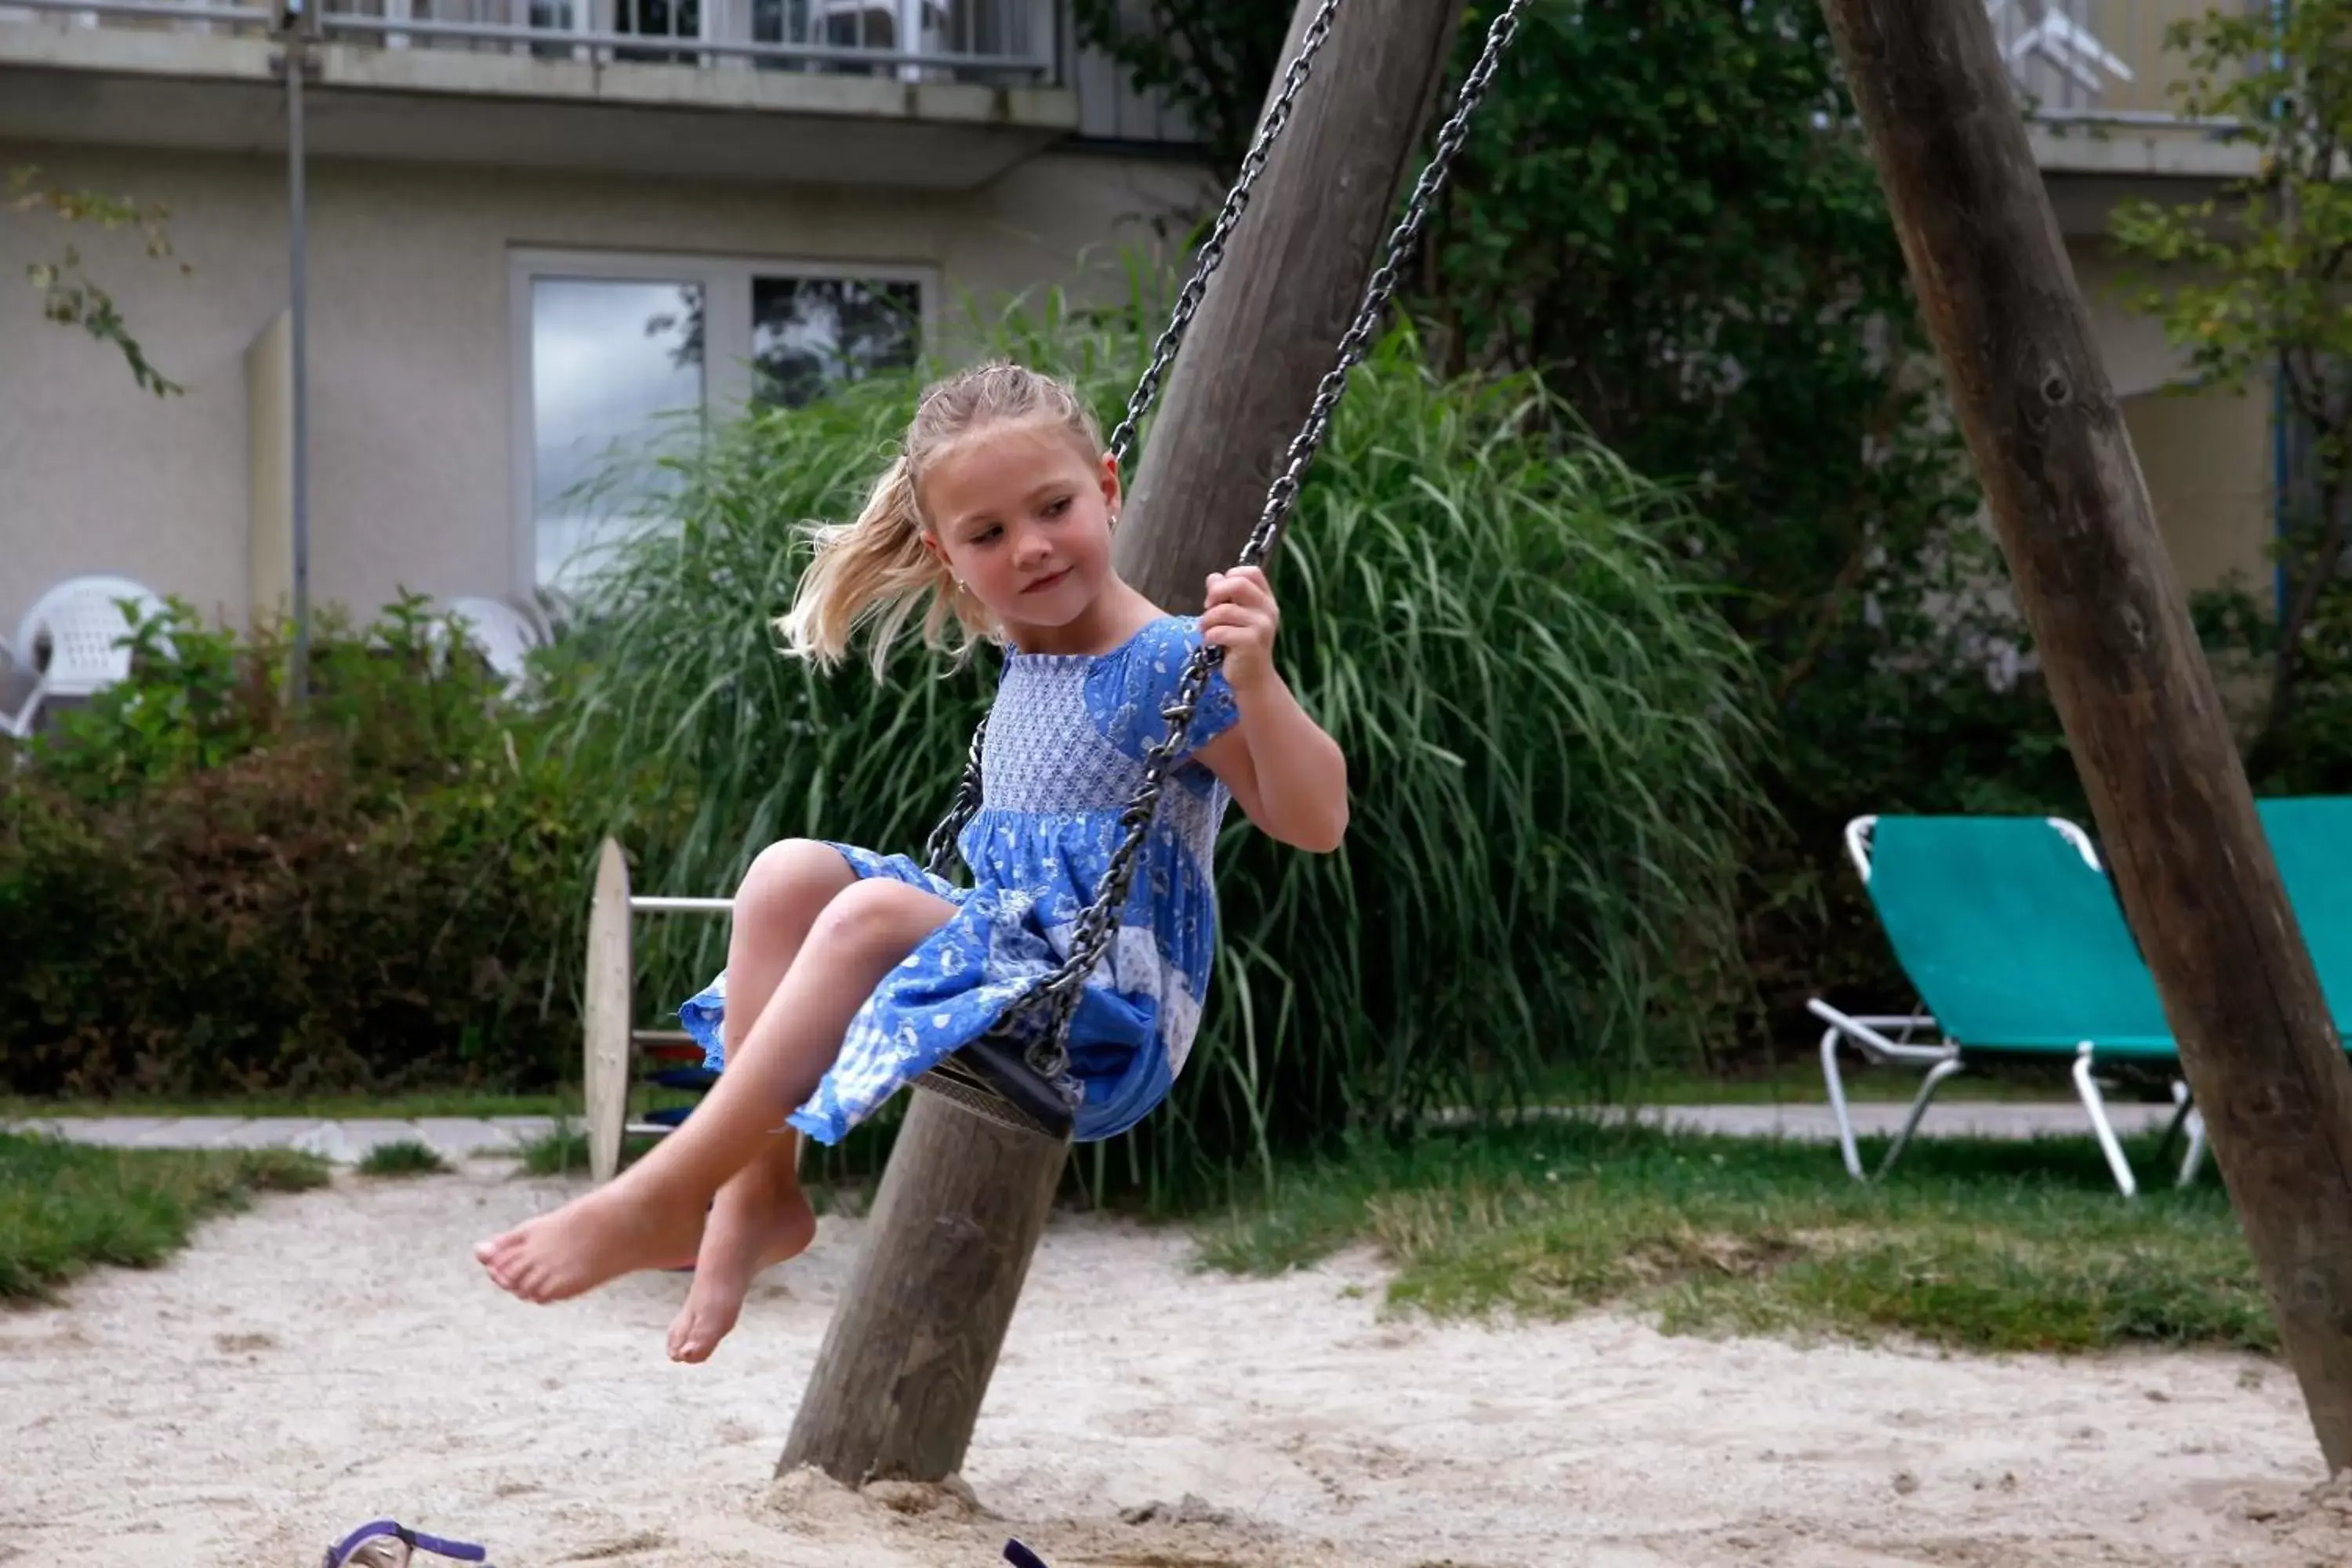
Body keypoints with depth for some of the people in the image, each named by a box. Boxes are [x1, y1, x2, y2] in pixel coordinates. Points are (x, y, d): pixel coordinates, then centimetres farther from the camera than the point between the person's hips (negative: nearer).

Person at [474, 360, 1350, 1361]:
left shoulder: (1172, 666, -11)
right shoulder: (1027, 654, 12)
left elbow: (1316, 822, -17)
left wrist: (1254, 680, -31)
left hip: (1113, 1023, -8)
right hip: (1009, 961, 8)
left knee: (873, 913, -30)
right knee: (788, 874, -11)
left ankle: (665, 1198, -27)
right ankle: (759, 1188, -14)